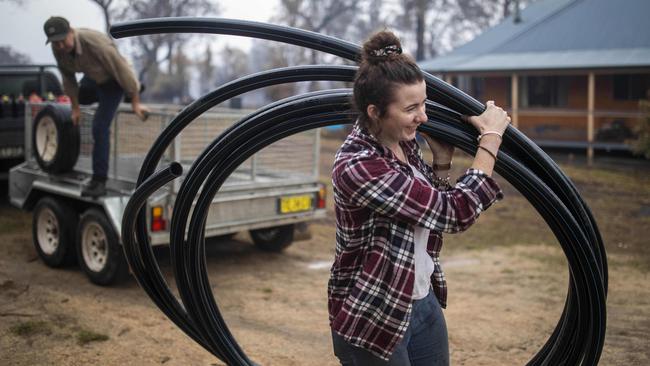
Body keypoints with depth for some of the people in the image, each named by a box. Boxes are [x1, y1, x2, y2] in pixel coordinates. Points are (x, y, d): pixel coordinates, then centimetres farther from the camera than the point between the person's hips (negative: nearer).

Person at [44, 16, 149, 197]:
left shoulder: (95, 42, -39)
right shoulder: (58, 49, -19)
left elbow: (122, 69, -31)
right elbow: (68, 78, -2)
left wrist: (136, 103, -25)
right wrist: (75, 108, 5)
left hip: (112, 80, -7)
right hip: (92, 78, 7)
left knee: (99, 127, -16)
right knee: (80, 97, 35)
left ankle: (99, 181, -12)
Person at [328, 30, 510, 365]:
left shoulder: (404, 144, -1)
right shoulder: (357, 167, -26)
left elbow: (436, 211, 12)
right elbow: (457, 213, -24)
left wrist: (442, 158, -1)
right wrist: (491, 136, -14)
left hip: (424, 304, 8)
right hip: (372, 319, -7)